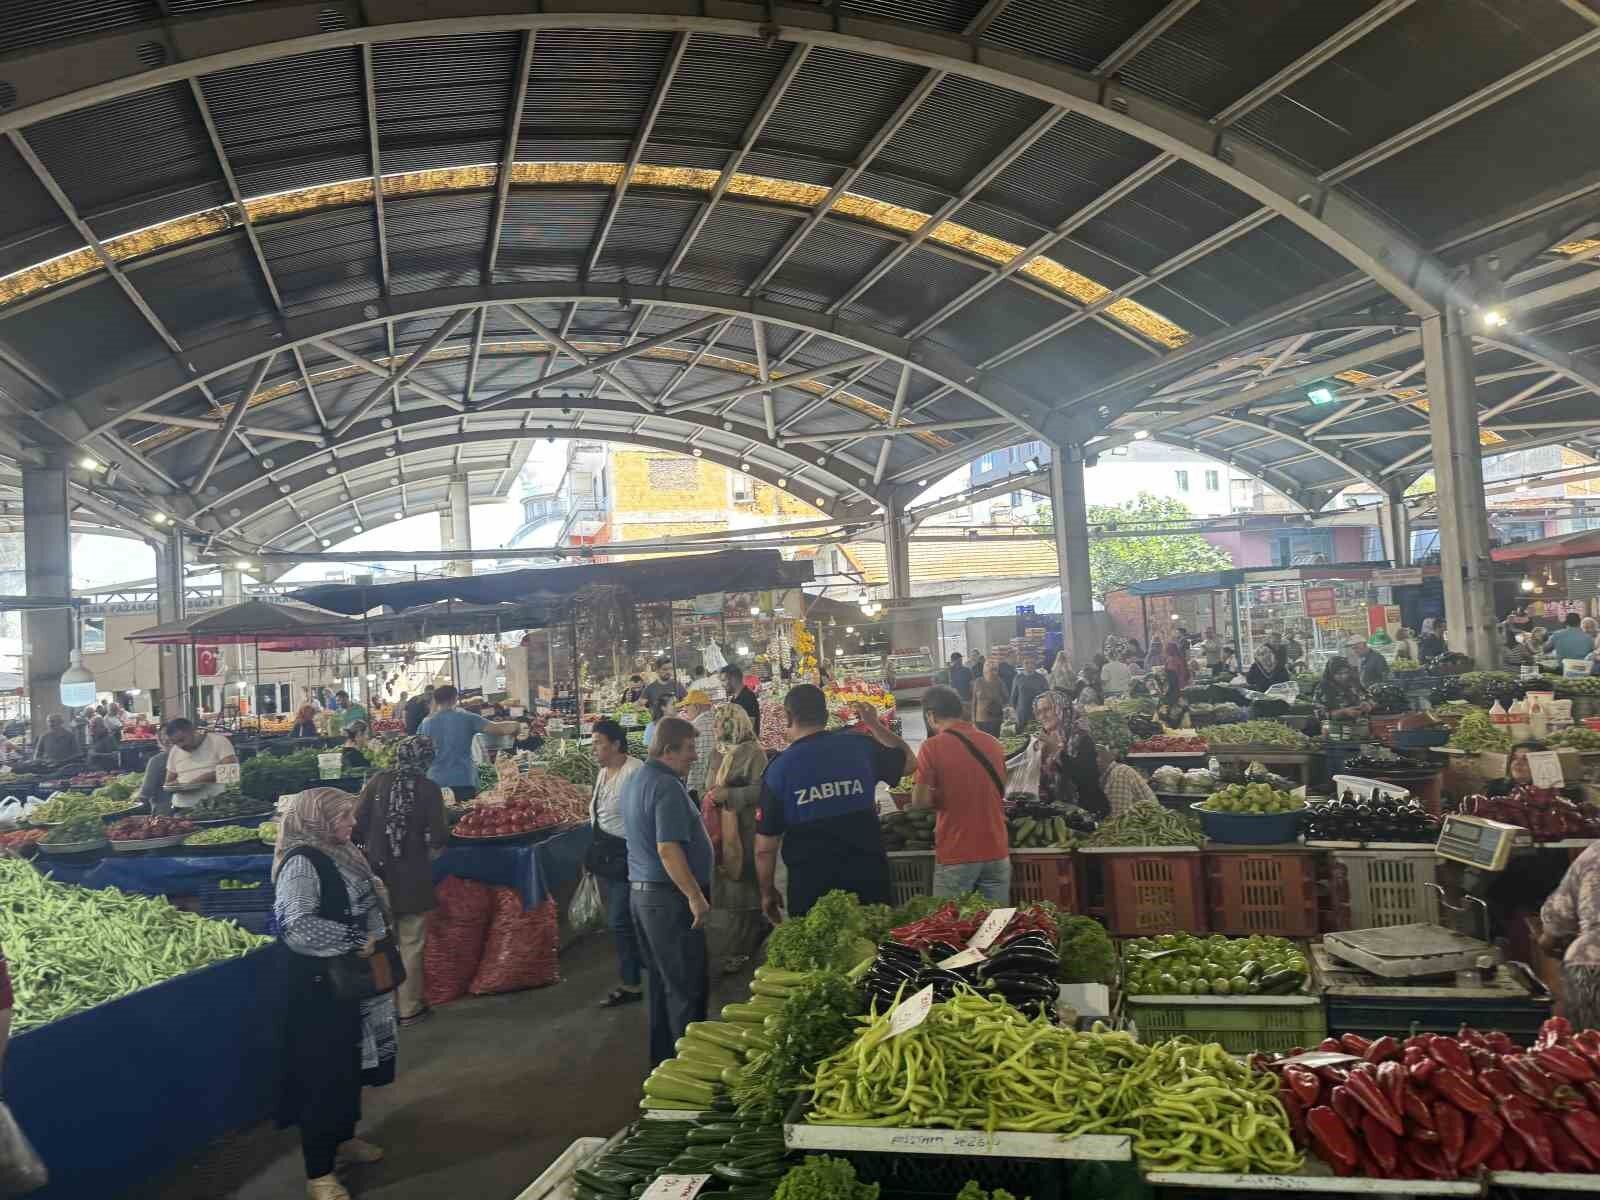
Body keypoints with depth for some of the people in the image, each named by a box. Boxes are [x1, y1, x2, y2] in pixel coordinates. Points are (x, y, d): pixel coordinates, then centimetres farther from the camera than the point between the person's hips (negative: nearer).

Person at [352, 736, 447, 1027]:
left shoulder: (378, 781, -3)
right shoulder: (428, 788, -10)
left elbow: (357, 823, -6)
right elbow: (437, 836, -11)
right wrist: (435, 846, 11)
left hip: (378, 872, 3)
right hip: (413, 876, -3)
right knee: (411, 944, 8)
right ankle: (409, 1008, 15)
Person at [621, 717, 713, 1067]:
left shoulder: (635, 780, 12)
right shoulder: (667, 787, -19)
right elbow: (668, 849, -25)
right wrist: (695, 896, -21)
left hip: (641, 892, 10)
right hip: (669, 897, -10)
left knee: (663, 982, 18)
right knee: (688, 987, 0)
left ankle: (663, 1059, 26)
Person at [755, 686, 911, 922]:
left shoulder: (778, 769, -9)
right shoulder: (861, 746, -3)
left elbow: (765, 847, -6)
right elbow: (907, 761, 18)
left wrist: (767, 893, 8)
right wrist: (875, 725, 27)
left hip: (811, 885, -2)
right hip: (869, 878, 2)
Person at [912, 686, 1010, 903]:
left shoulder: (932, 747, -10)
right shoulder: (993, 743, 5)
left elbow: (919, 801, -13)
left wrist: (942, 799, 6)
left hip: (956, 855, -4)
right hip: (996, 852, 5)